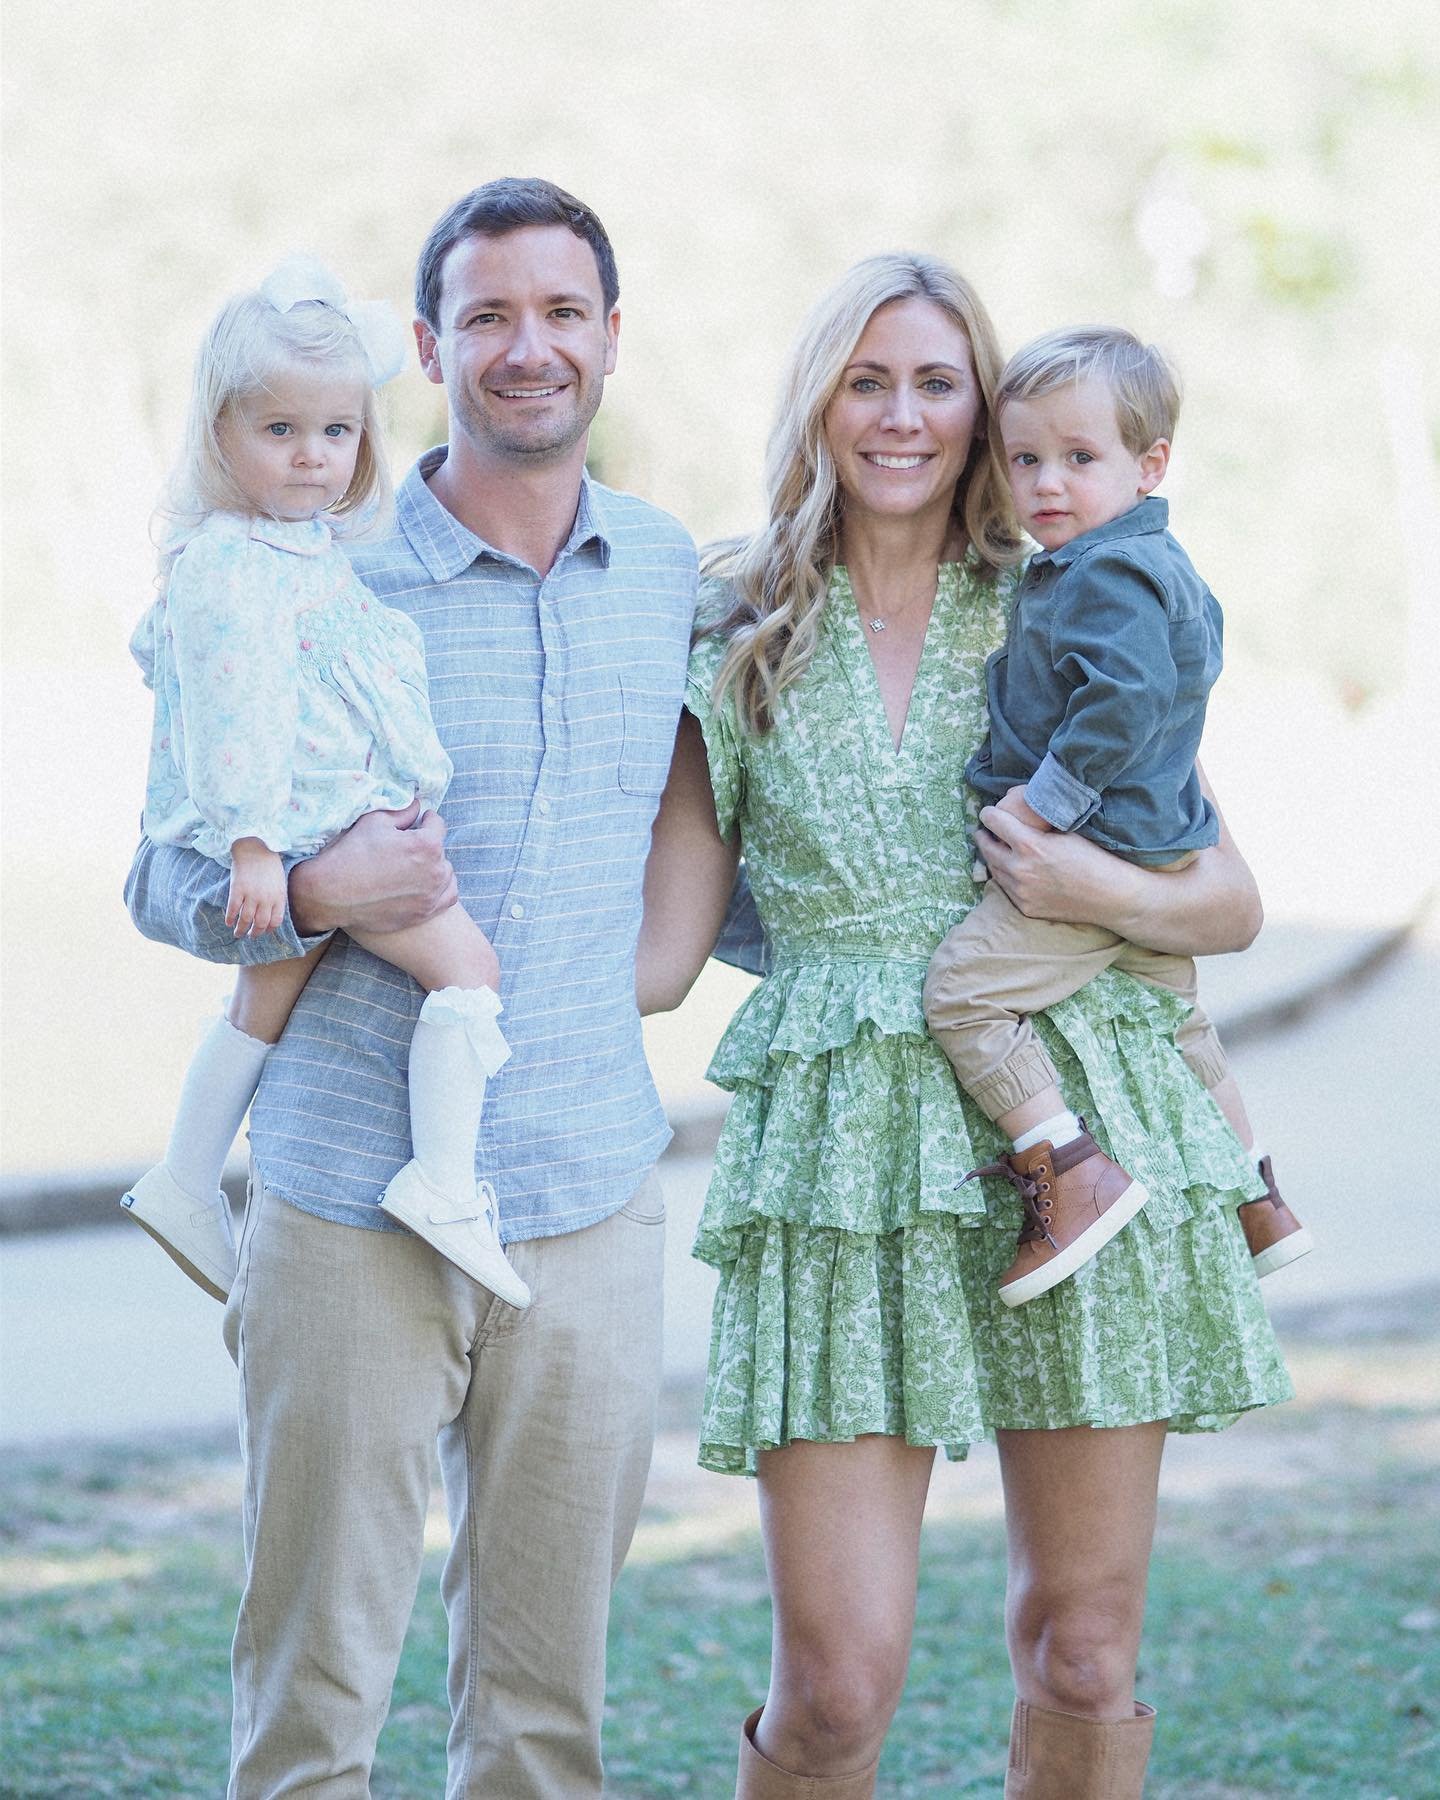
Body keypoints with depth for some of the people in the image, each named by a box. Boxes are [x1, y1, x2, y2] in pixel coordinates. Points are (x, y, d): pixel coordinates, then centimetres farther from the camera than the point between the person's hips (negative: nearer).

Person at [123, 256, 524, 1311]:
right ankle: (445, 1183, -18)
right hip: (308, 831, -10)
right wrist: (252, 844, -28)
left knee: (265, 1002, 22)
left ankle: (188, 1184, 35)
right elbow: (235, 709, -24)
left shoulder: (318, 546, 12)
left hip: (322, 833, 10)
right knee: (466, 962, -13)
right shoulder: (228, 569, -19)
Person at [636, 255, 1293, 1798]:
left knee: (1081, 1652, 5)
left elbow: (1232, 904, 10)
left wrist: (1098, 890, -9)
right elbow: (656, 956, 7)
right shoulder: (736, 643, 9)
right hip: (840, 1147, -1)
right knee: (838, 1675, -8)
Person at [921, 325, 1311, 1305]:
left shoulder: (1108, 574, -20)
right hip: (1164, 851, 11)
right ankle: (1258, 1201, 38)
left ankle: (1073, 1174, -18)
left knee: (962, 988, -14)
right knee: (1178, 1022, 26)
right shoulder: (1166, 565, 14)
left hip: (1095, 855, -11)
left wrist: (1044, 799, -25)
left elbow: (1124, 701, -31)